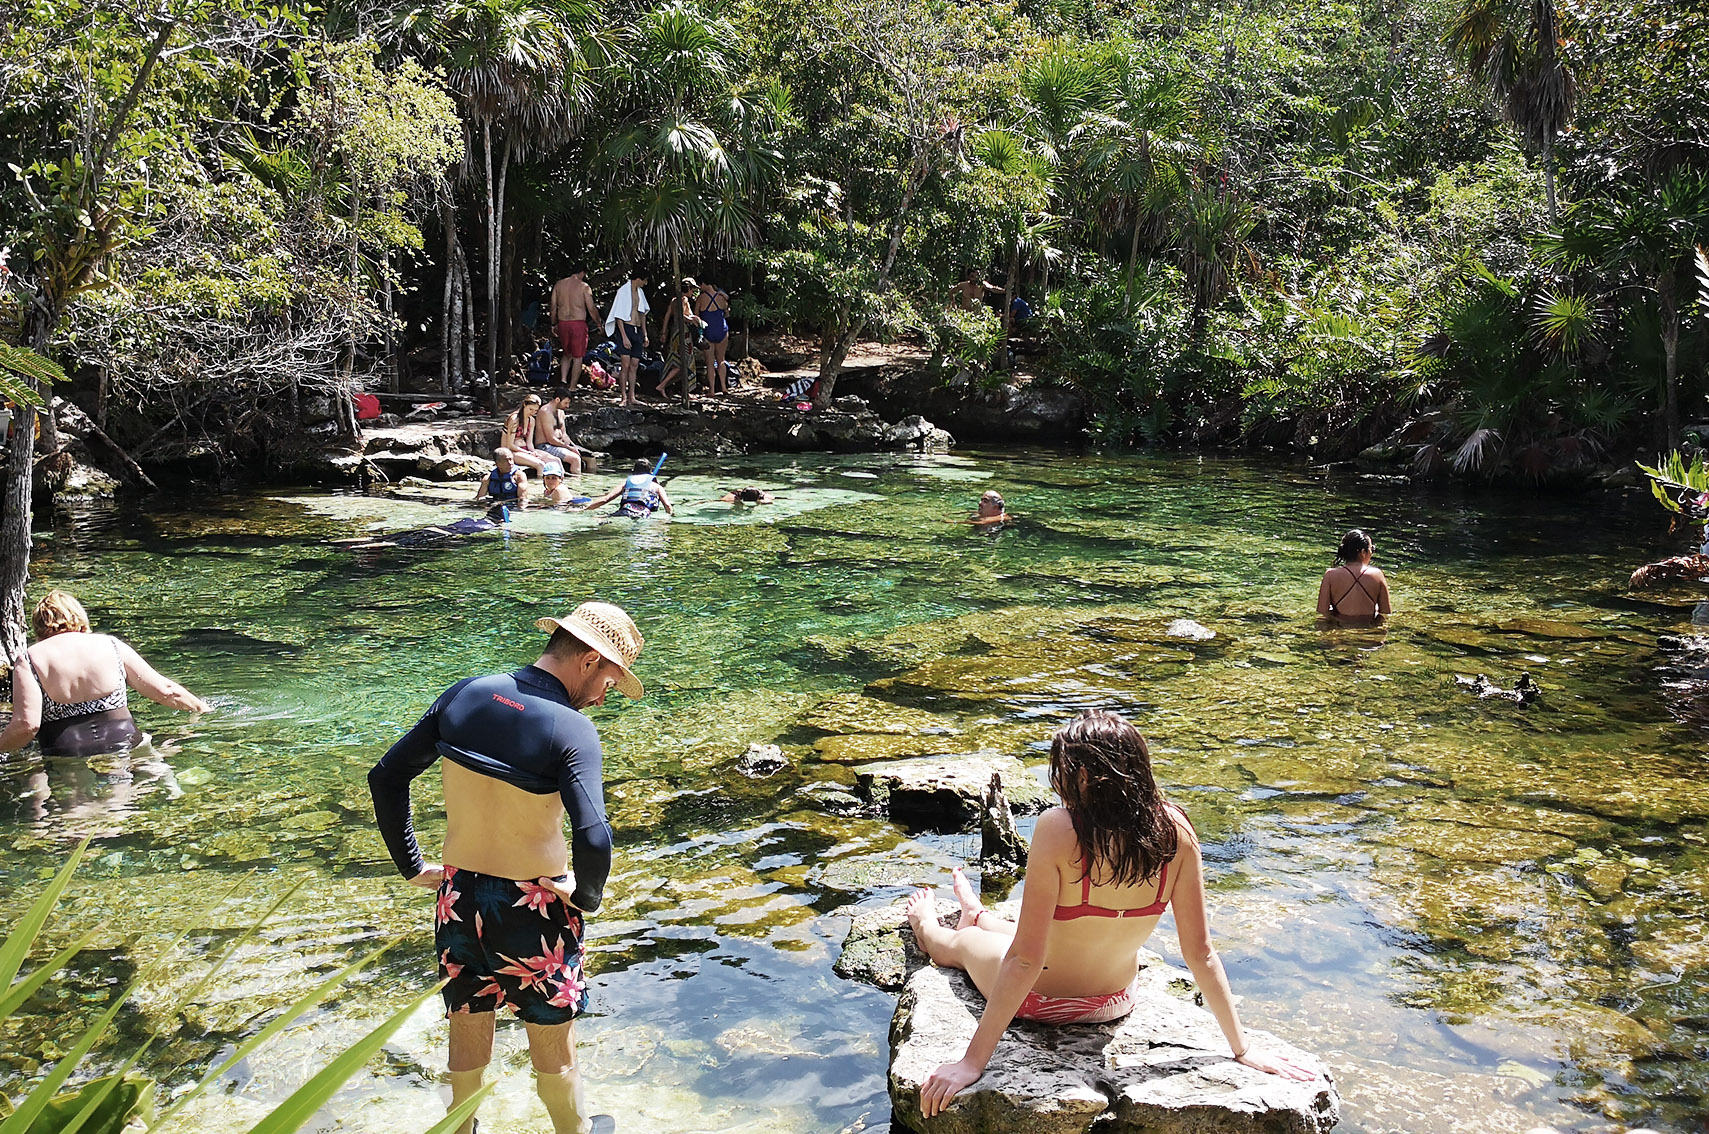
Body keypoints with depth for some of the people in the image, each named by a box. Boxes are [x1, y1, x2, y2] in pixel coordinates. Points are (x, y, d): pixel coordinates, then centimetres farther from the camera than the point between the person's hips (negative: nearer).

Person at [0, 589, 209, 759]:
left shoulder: (29, 661, 4)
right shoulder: (110, 645, 12)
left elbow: (27, 725, -9)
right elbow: (164, 690, 12)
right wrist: (203, 708, 26)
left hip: (66, 756, -2)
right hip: (123, 744, 2)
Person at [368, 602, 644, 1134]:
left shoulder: (464, 695, -5)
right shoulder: (572, 729, -23)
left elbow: (385, 777, 2)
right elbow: (593, 839, -33)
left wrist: (412, 866, 9)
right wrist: (587, 896, -12)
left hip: (458, 897, 5)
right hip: (534, 906, -4)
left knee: (468, 1030, 25)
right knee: (553, 1039, 19)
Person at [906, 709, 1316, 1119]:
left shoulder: (1059, 828, -33)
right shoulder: (1176, 830, -20)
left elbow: (1026, 958, -31)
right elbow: (1200, 952, -15)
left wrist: (972, 1061, -25)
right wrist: (1242, 1048, -3)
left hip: (1041, 1000, -4)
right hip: (1113, 1005, 4)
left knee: (959, 943, 31)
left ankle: (927, 930, 66)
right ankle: (976, 917, 70)